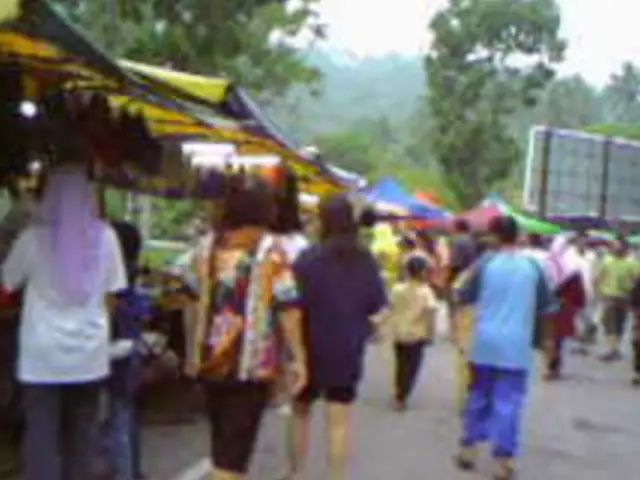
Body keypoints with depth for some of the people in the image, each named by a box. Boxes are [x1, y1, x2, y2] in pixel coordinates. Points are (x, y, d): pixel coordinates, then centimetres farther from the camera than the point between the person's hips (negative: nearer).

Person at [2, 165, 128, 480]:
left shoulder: (33, 237, -7)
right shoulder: (105, 236, -3)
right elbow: (112, 293, 2)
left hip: (43, 353, -2)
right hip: (90, 351, 2)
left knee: (42, 433, 5)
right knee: (82, 430, 14)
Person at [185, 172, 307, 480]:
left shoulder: (209, 246, 6)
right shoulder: (269, 249, -7)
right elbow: (287, 307, -13)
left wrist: (193, 352, 18)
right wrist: (298, 357, -7)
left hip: (210, 360, 5)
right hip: (252, 363, -5)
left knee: (222, 444, 21)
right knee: (233, 452, 1)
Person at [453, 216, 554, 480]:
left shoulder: (485, 263, -6)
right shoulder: (532, 266, -3)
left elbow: (464, 297, 1)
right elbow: (546, 303, 6)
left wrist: (465, 280, 19)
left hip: (485, 343, 1)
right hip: (516, 346, 0)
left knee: (478, 396, 16)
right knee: (508, 403, 3)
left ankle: (468, 449, 23)